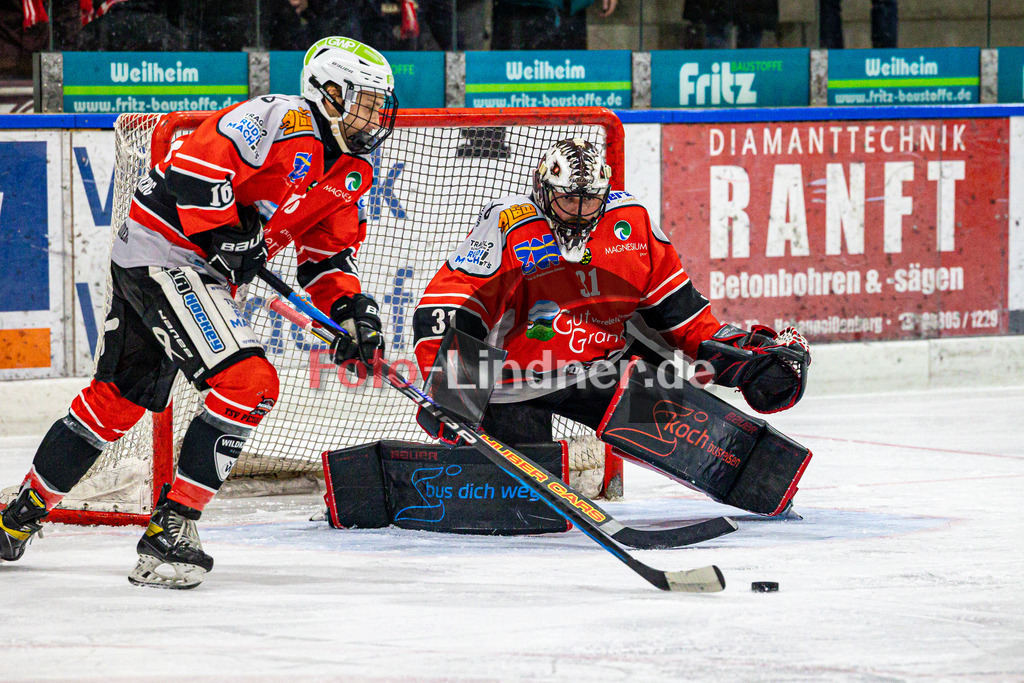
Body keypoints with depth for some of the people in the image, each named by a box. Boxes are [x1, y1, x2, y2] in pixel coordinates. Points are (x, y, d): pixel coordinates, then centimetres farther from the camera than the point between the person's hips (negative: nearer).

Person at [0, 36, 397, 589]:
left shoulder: (350, 173, 11)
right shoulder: (285, 122, -17)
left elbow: (329, 252, 14)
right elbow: (198, 160, -25)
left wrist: (352, 306, -3)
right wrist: (227, 234, -24)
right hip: (164, 249, -10)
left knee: (119, 397, 18)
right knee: (246, 382, -19)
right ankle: (170, 529, -16)